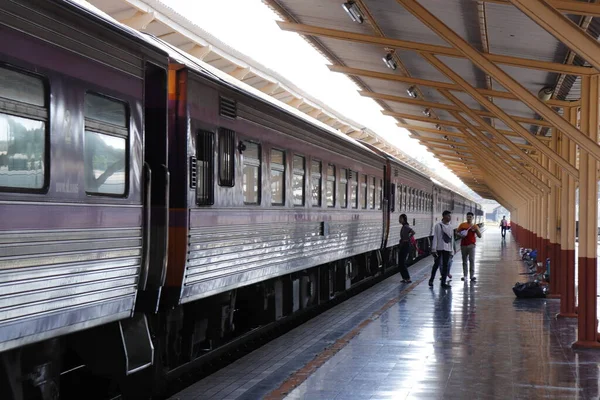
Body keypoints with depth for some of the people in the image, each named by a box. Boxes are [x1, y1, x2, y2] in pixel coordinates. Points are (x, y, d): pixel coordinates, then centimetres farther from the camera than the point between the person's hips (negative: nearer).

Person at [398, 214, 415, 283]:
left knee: (401, 263, -7)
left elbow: (413, 232, -33)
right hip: (403, 246, 10)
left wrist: (407, 239, -22)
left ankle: (407, 278, -4)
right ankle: (405, 278, 19)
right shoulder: (404, 226, 12)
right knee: (401, 263, 14)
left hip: (405, 246, -10)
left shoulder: (406, 227, -17)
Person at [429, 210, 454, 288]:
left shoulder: (450, 227, 9)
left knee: (445, 265, 4)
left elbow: (451, 238, 14)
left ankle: (443, 282, 10)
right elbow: (435, 237, -8)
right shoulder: (438, 225, -6)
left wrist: (451, 249, 10)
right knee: (437, 264, 2)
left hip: (447, 249, 4)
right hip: (439, 248, -4)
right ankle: (431, 280, 19)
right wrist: (433, 249, -12)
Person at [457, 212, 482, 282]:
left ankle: (472, 275, -8)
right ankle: (464, 275, 10)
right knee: (464, 260, 6)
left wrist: (476, 229, -14)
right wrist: (460, 235, -9)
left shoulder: (475, 226, 4)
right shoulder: (462, 225, 6)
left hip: (471, 245, -1)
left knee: (472, 260, -8)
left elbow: (480, 236, 1)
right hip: (463, 245, 1)